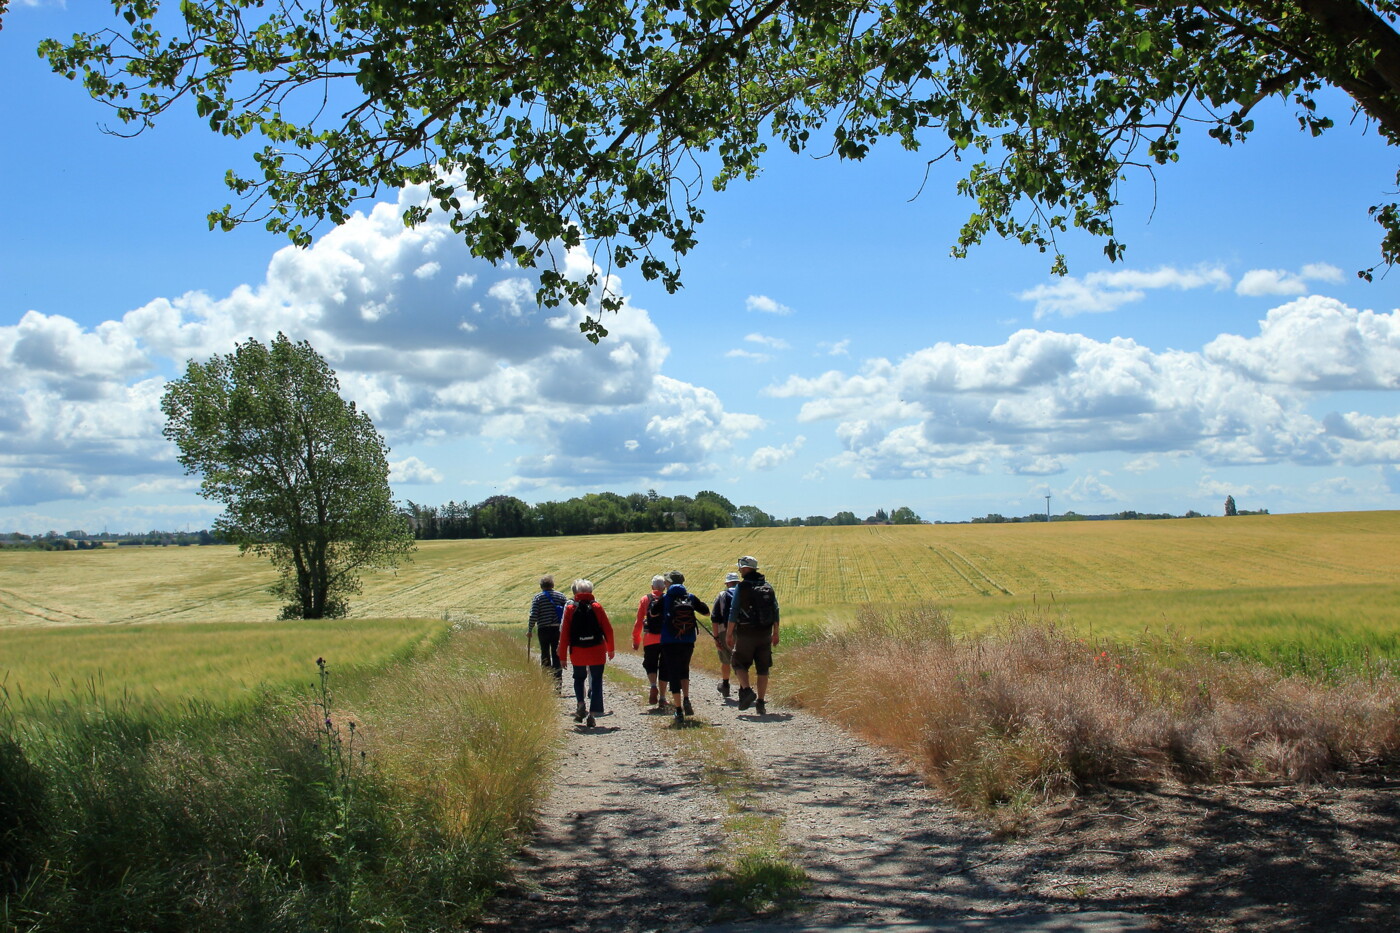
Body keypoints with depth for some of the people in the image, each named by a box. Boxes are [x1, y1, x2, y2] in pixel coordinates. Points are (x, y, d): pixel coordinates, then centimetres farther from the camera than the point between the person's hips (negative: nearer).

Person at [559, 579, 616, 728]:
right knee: (596, 681, 6)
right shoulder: (597, 607, -2)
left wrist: (563, 655, 6)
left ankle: (580, 703, -2)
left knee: (579, 678, 21)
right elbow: (608, 629, -1)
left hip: (577, 652, 1)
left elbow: (564, 633, -1)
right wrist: (610, 649, 12)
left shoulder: (570, 609, -1)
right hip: (597, 652, -1)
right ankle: (593, 713, -1)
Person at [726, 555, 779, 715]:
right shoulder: (768, 586, 7)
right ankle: (760, 703, 6)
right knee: (763, 669, 8)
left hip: (745, 634, -4)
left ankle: (746, 690, -10)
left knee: (740, 663, 11)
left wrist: (729, 634, -4)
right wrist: (775, 633, 15)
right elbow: (775, 611, 8)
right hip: (765, 634, 4)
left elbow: (734, 612, -9)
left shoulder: (742, 587, -7)